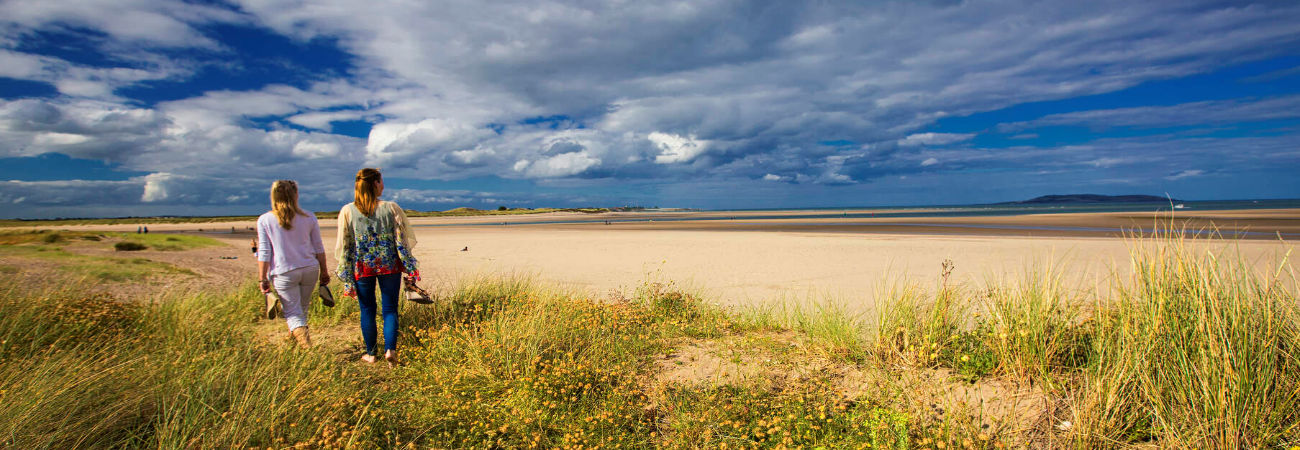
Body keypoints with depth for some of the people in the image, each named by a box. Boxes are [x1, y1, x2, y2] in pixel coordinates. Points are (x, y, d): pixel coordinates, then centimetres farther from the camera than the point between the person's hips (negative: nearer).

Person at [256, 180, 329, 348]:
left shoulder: (264, 220, -4)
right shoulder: (309, 218, 0)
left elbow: (264, 253, -5)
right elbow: (319, 248, 5)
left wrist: (262, 279, 2)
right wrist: (324, 272, 14)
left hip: (284, 273, -2)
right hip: (310, 269, 2)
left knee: (292, 312, 4)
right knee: (302, 308, 19)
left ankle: (301, 333, -19)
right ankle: (294, 338, 34)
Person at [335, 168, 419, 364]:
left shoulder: (347, 211, -3)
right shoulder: (391, 208, -6)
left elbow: (344, 246, -1)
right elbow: (401, 241, -6)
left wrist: (347, 277, 6)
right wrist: (410, 269, 0)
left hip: (361, 267, 1)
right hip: (390, 266, -1)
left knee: (367, 310, 13)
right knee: (390, 309, 8)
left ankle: (370, 354, 21)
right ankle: (390, 349, -3)